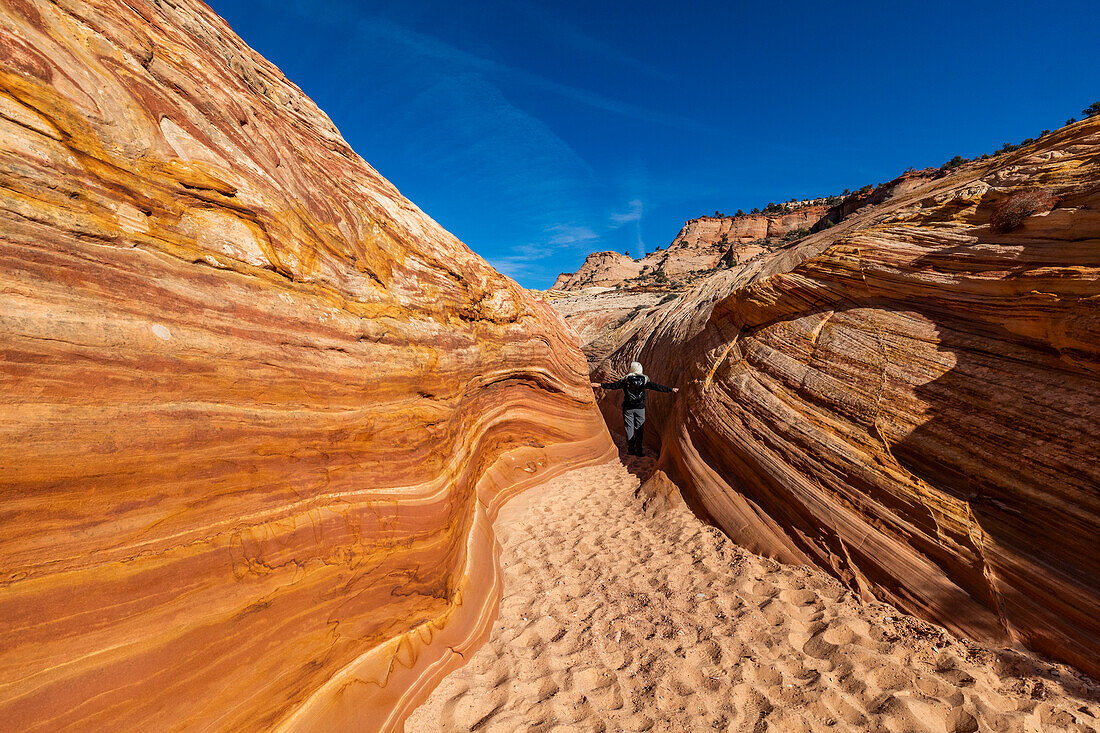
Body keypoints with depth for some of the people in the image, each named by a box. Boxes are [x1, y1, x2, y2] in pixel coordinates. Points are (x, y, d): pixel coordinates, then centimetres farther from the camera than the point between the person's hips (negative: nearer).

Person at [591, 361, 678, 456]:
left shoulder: (626, 380, -4)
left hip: (628, 408, -1)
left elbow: (613, 385, -5)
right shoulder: (644, 380, -1)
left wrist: (600, 384, 2)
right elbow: (657, 386, 0)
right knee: (639, 429, 9)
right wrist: (671, 389, 8)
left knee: (629, 428, 8)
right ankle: (638, 450, 12)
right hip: (640, 408, 1)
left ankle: (630, 449, 12)